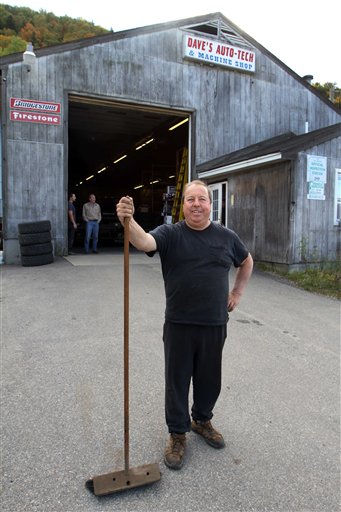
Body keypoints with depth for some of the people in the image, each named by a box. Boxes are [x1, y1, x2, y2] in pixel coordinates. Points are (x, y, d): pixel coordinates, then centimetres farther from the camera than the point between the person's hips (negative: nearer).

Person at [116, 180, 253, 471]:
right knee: (177, 381, 10)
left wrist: (237, 293, 13)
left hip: (215, 325, 3)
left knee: (210, 379, 18)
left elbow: (247, 262, 21)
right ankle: (177, 434, 30)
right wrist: (128, 221, -46)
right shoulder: (170, 234, -6)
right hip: (179, 325, -2)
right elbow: (144, 242, -27)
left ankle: (202, 420, 43)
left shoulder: (227, 237, 4)